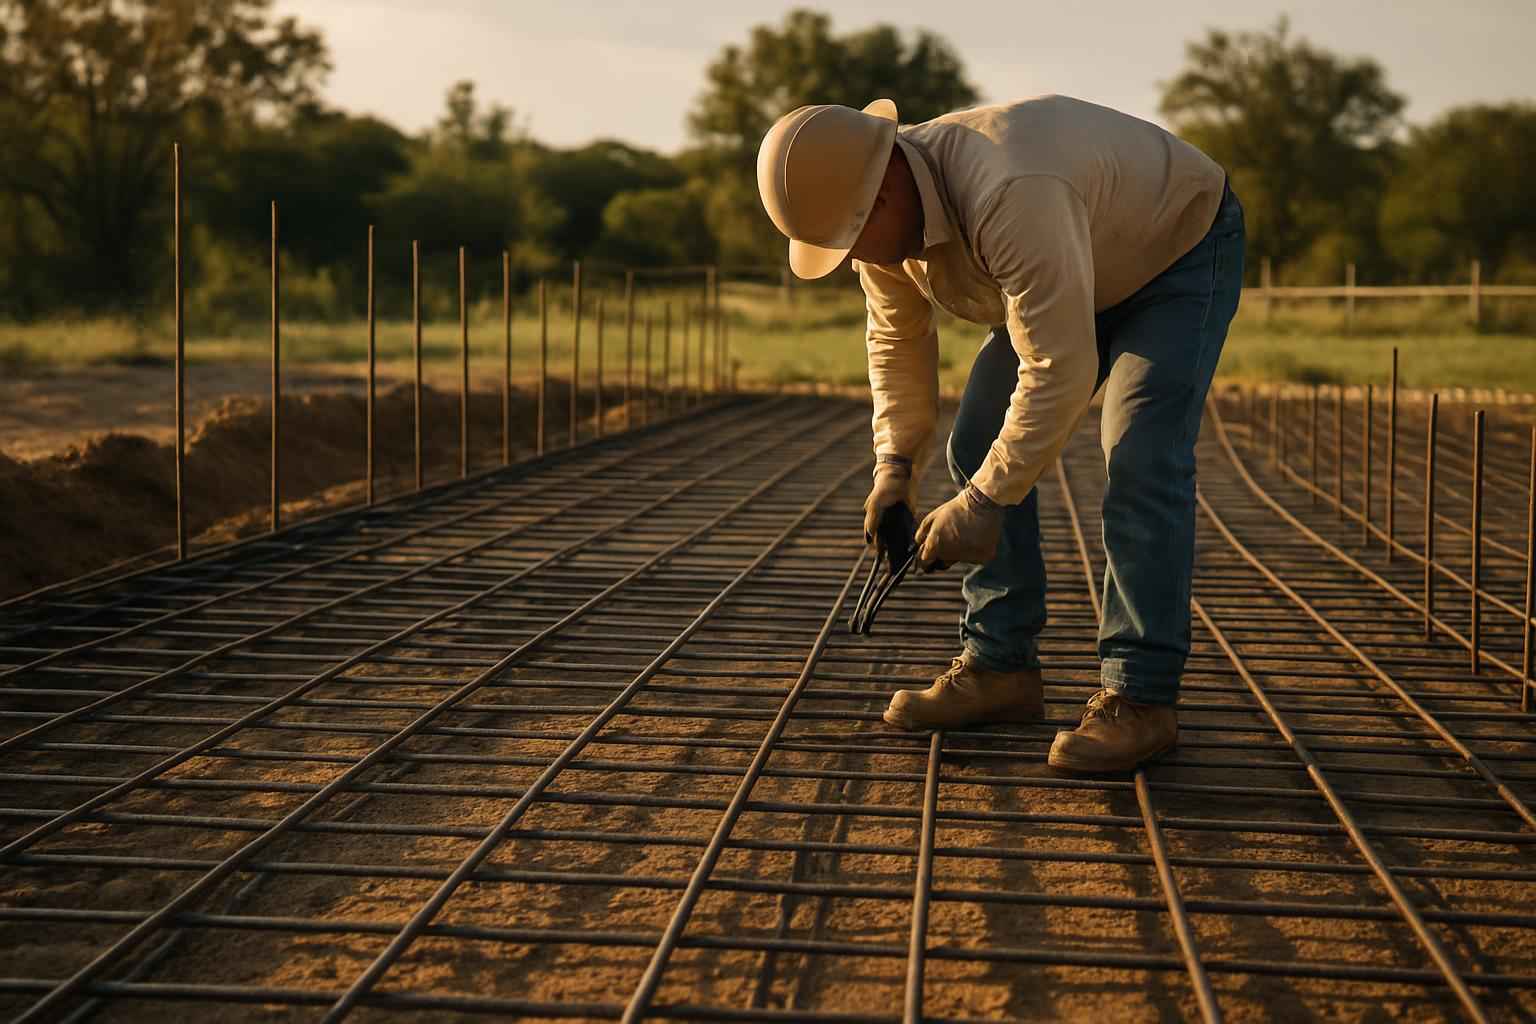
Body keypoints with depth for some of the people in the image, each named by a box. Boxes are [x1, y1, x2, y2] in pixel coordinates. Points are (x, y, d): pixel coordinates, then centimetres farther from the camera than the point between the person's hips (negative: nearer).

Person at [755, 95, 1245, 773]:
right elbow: (896, 338, 2)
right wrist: (894, 462, -5)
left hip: (1178, 251, -8)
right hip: (1076, 271, 8)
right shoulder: (884, 208, -14)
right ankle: (1001, 670, 5)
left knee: (1139, 459, -22)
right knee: (977, 446, 0)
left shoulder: (1009, 199, -42)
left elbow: (1061, 369, -41)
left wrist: (983, 503, -35)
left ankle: (1139, 699, -17)